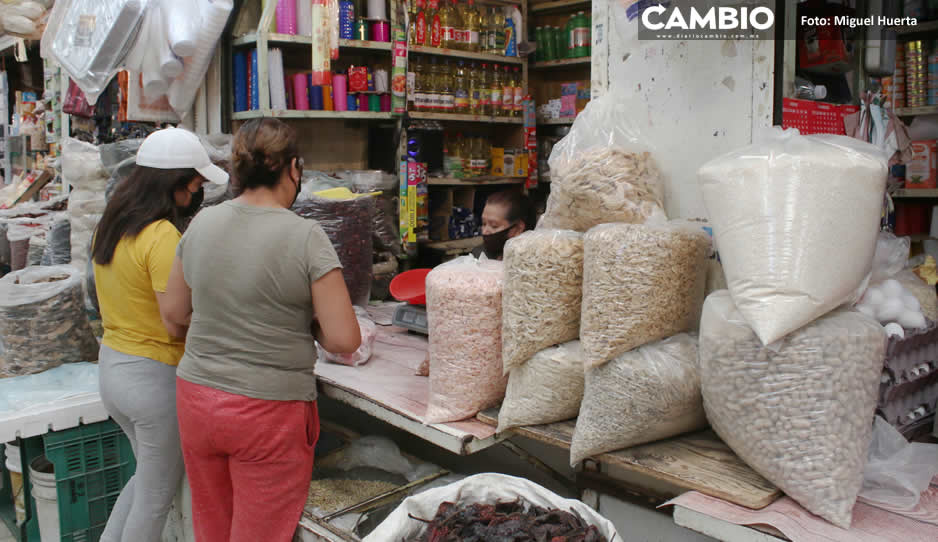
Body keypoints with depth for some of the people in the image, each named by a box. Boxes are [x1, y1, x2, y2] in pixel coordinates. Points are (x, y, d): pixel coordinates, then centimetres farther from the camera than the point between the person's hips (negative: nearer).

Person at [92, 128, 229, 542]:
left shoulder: (110, 224, 4)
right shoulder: (163, 236, -23)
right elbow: (178, 326, -23)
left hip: (110, 367, 9)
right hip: (154, 378, -8)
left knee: (149, 474, 28)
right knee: (157, 495, 12)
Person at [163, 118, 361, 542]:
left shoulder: (201, 224, 0)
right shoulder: (305, 236, -16)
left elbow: (176, 312, 12)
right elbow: (344, 340, -15)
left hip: (196, 398, 5)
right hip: (269, 412, -5)